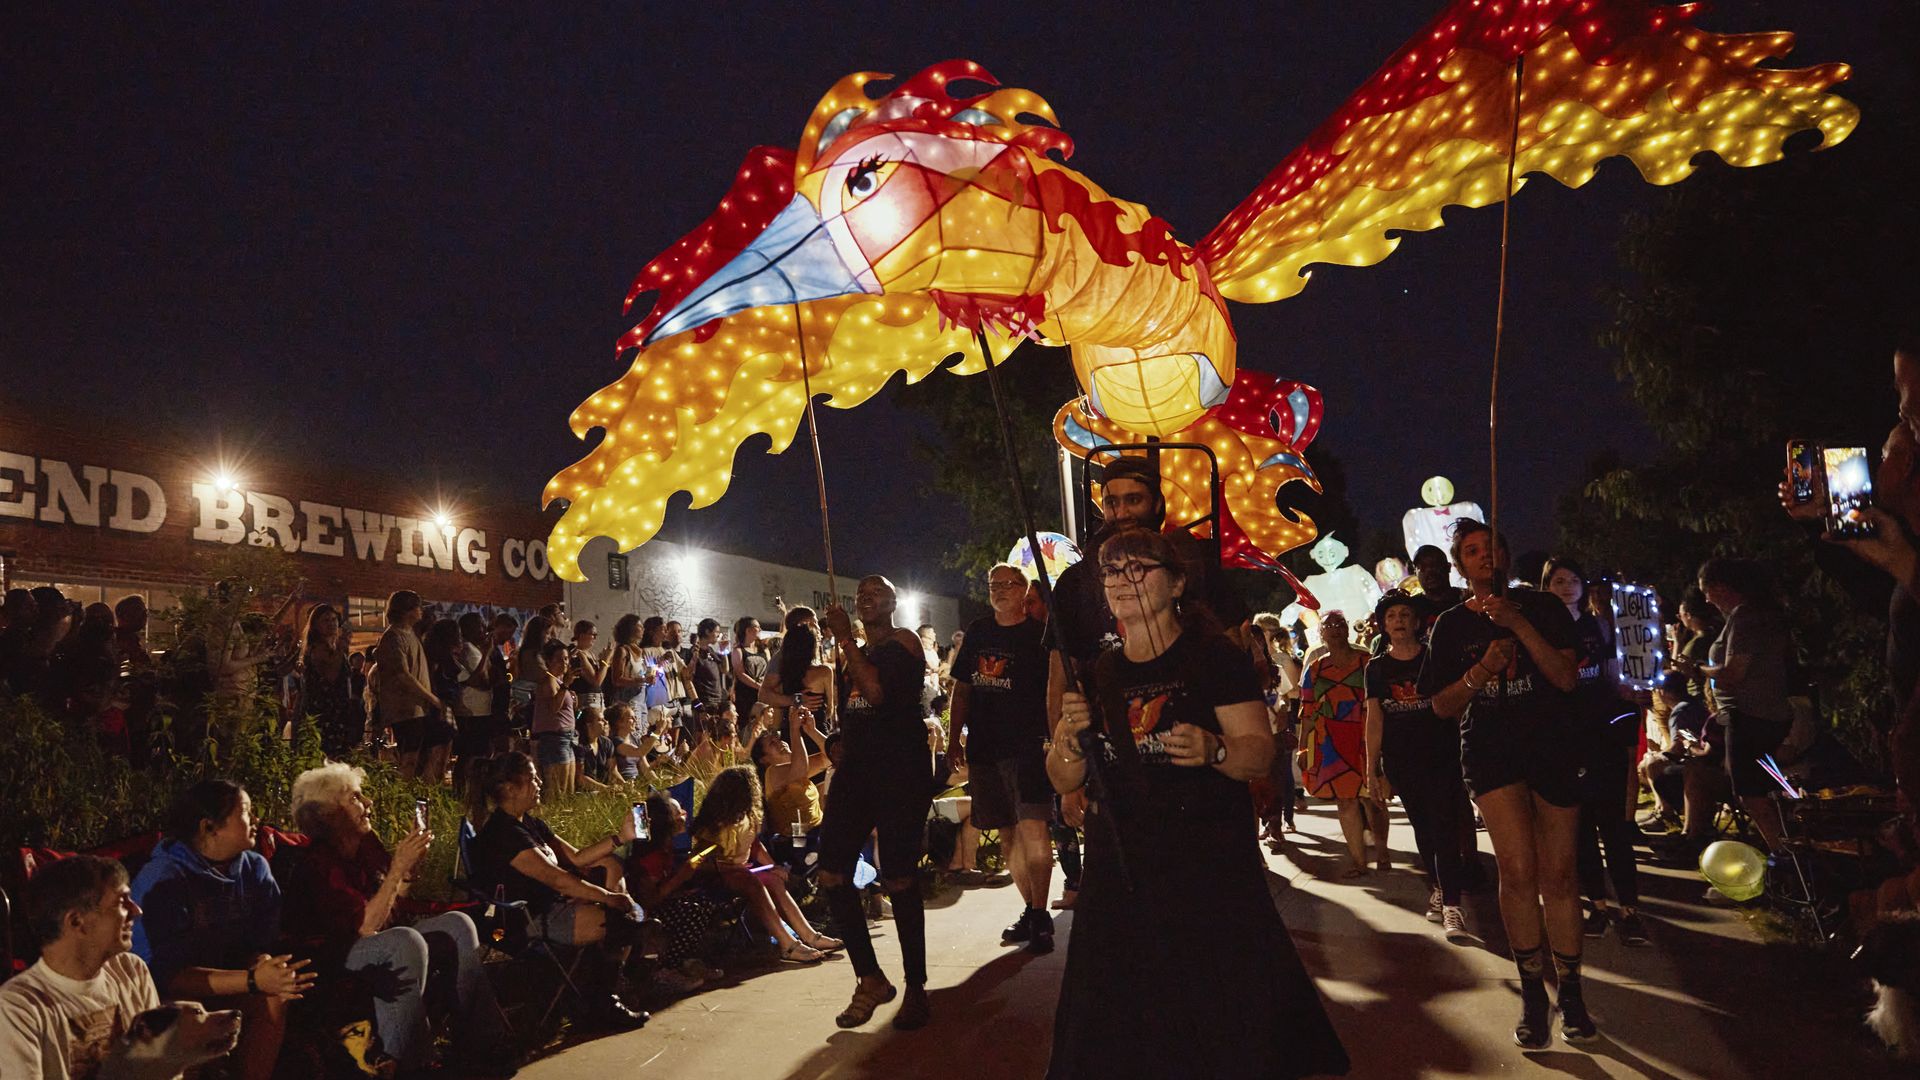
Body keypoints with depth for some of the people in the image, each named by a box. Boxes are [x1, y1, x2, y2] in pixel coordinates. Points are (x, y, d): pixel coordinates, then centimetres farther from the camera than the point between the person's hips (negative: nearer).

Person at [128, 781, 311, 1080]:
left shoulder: (254, 868, 0)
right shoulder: (163, 880, -19)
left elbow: (263, 945, -1)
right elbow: (168, 975, -26)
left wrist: (267, 969, -27)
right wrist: (253, 980, -36)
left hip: (225, 988, 6)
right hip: (165, 999, -6)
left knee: (277, 996, -22)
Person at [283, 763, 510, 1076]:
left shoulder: (367, 845, 4)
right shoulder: (319, 862, -19)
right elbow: (366, 926, -25)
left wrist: (410, 864, -2)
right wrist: (398, 867, -24)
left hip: (382, 946, 9)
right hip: (336, 959, -8)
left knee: (458, 924, -7)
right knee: (406, 941, -34)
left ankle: (475, 1047, -7)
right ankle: (405, 1064, -26)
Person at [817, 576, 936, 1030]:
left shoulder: (903, 642, -2)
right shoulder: (855, 652, 19)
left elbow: (877, 691, -18)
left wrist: (845, 639, -12)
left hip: (901, 770, -7)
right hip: (857, 768, 7)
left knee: (899, 881, -6)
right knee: (831, 874, -2)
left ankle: (916, 989, 8)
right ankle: (870, 980, 12)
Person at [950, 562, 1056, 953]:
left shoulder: (1038, 635, -2)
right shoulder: (977, 632, 12)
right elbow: (962, 688, 16)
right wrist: (955, 740, 12)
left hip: (1028, 745, -5)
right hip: (983, 747, 6)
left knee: (1032, 828, -16)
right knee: (1008, 834, 12)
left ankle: (1040, 918, -11)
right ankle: (1030, 910, 23)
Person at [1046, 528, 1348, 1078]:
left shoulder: (1215, 657, -3)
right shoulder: (1098, 675, 10)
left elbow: (1260, 753, -9)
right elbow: (1064, 780, 11)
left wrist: (1214, 750, -29)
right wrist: (1068, 739, -10)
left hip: (1211, 867, -4)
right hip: (1119, 872, 4)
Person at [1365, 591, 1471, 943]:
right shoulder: (1376, 668, 7)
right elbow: (1374, 719, 6)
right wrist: (1371, 768, 2)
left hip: (1441, 755, -2)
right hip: (1400, 762, 2)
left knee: (1444, 828, -10)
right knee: (1422, 827, 9)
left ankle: (1451, 908, -13)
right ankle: (1437, 889, 24)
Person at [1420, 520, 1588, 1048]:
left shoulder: (1541, 607, 5)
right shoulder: (1451, 625, 8)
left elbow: (1566, 678, -6)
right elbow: (1442, 705, 9)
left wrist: (1518, 624, -16)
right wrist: (1480, 672, -9)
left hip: (1552, 746, 0)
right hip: (1489, 747, 0)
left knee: (1557, 874, 2)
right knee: (1517, 867, -15)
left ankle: (1571, 994, 17)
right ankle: (1532, 994, -2)